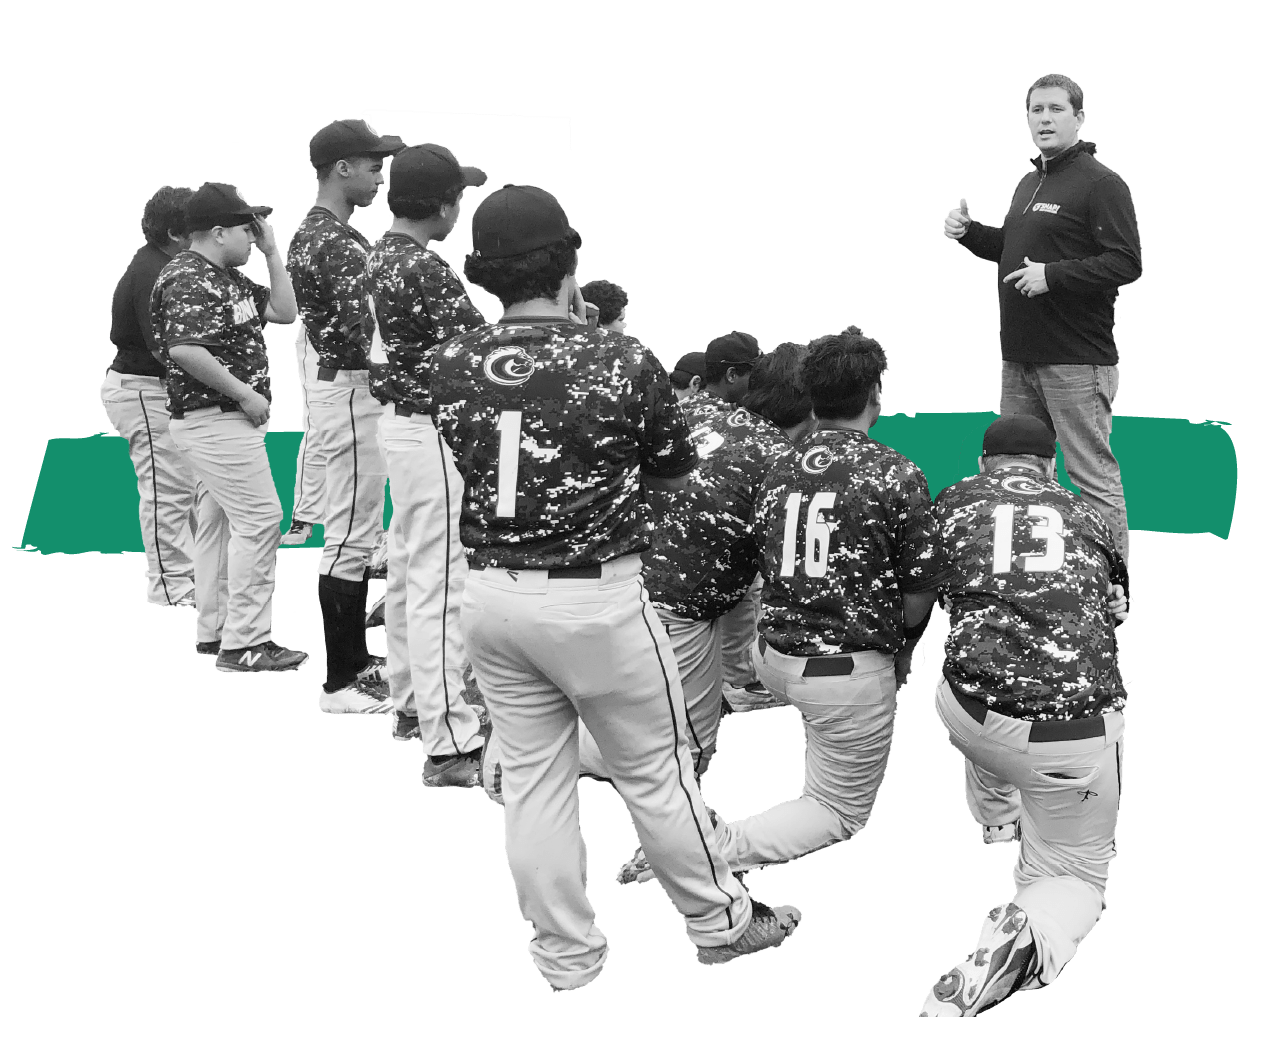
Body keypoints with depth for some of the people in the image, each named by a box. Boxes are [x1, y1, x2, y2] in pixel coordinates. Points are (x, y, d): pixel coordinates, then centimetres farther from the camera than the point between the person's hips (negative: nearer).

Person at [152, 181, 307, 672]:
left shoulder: (228, 277, 15)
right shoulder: (188, 279, -17)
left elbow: (284, 312, 18)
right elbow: (185, 350, -29)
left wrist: (272, 252, 11)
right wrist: (245, 393, -22)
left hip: (231, 417, 11)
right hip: (213, 417, -11)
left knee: (219, 521, 14)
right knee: (259, 518, -12)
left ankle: (214, 632, 22)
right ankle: (244, 644, -10)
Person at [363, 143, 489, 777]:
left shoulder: (382, 256, 9)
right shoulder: (427, 272, -21)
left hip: (400, 422, 10)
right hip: (431, 432, -10)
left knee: (407, 571, 19)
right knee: (439, 585, -9)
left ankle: (412, 705, 33)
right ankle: (449, 747, -8)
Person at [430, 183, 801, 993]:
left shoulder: (453, 368, -3)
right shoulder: (623, 361, -12)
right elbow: (676, 477, 3)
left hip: (492, 594, 4)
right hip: (595, 597, -3)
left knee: (533, 779, 13)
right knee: (656, 771, 12)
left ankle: (566, 955, 22)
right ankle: (719, 922, 28)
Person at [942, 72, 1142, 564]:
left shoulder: (1101, 183, -9)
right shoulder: (1028, 183, 18)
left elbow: (1126, 263, -17)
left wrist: (1052, 275, -21)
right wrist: (969, 232, 12)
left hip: (1077, 362, -9)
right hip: (1018, 358, 9)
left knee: (1095, 478, -6)